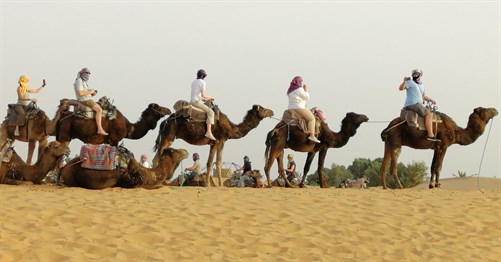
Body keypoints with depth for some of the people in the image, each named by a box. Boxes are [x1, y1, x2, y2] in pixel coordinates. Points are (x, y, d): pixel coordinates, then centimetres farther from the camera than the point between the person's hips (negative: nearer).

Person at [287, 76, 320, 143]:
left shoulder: (290, 90, 16)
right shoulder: (299, 89, -12)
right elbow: (307, 97, -7)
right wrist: (306, 90, 5)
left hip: (291, 108, 9)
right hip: (299, 108, -9)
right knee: (311, 118, -5)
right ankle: (312, 135, -16)